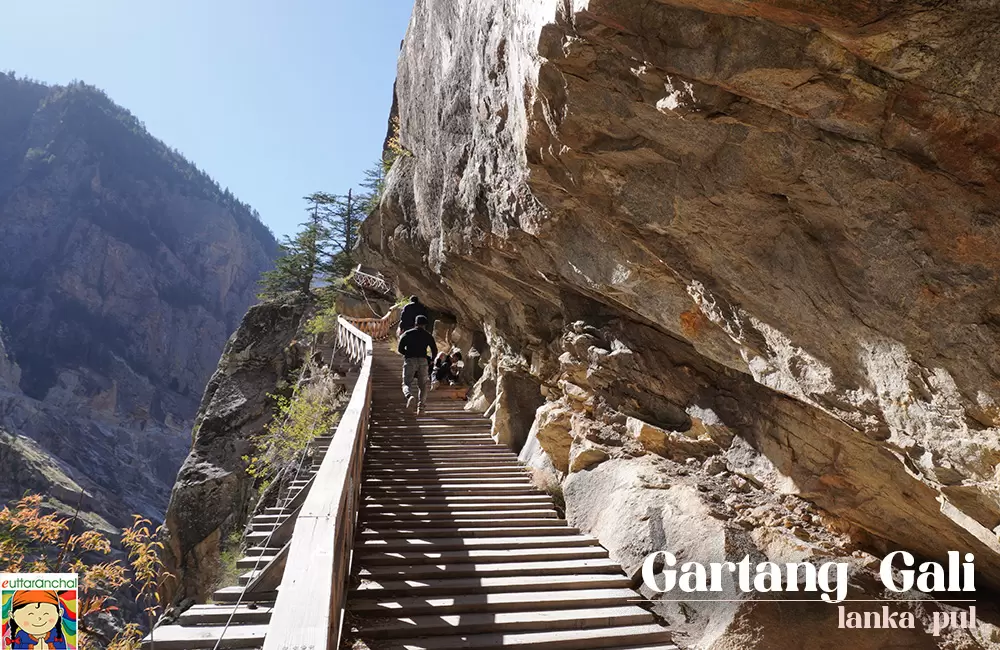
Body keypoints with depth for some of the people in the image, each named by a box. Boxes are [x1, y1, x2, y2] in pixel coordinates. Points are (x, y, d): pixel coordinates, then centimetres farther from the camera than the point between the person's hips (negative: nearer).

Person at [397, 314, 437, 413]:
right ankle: (420, 403, -9)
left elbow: (400, 349, 4)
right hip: (423, 361, 1)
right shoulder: (428, 335, 11)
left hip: (409, 361, -1)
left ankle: (410, 396, -27)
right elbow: (435, 350, 6)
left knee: (406, 384, 4)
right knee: (422, 385, 10)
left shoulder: (407, 334, 9)